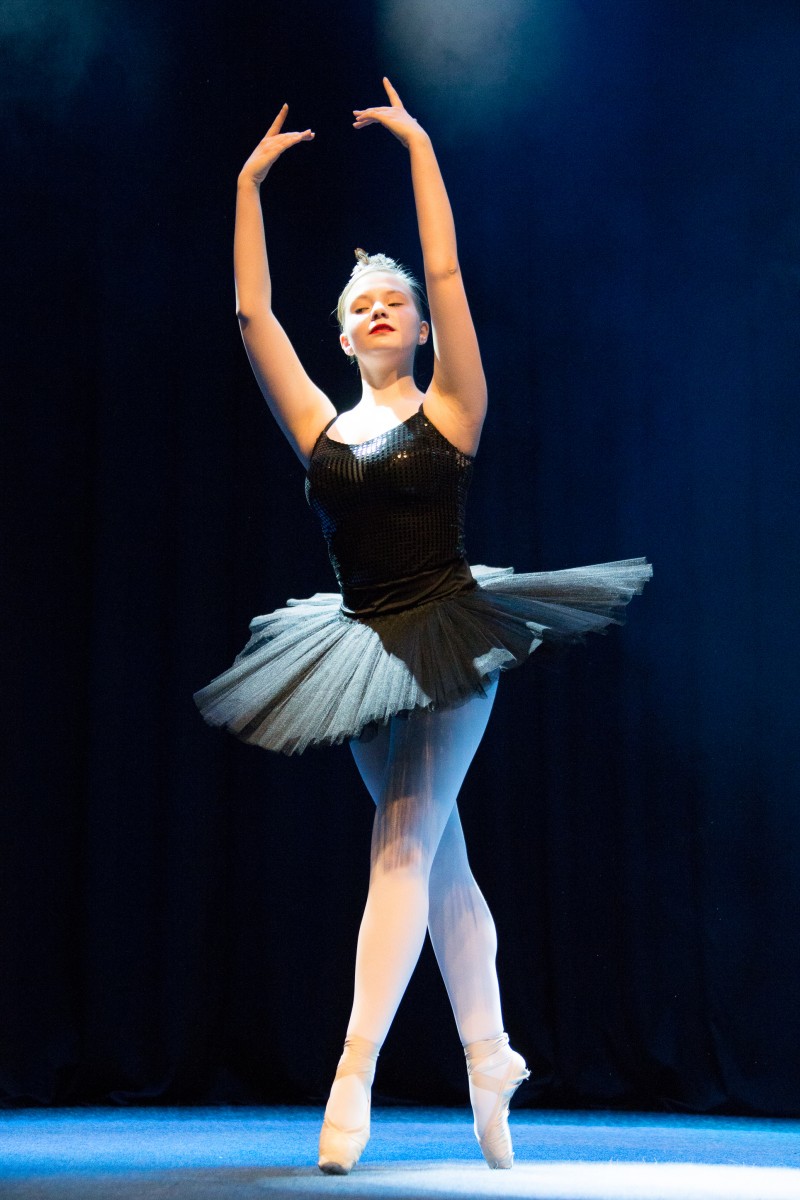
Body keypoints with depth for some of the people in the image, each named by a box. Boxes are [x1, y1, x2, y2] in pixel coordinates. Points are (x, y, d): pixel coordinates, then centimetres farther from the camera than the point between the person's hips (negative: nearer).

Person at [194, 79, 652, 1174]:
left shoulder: (450, 409, -1)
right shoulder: (321, 426, 7)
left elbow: (446, 271, -9)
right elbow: (251, 312, 3)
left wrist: (419, 144, -6)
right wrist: (251, 182, 4)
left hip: (449, 638, -4)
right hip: (365, 650, 5)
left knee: (404, 845, -12)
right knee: (441, 860, 12)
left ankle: (354, 1076, -13)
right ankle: (490, 1060, 23)